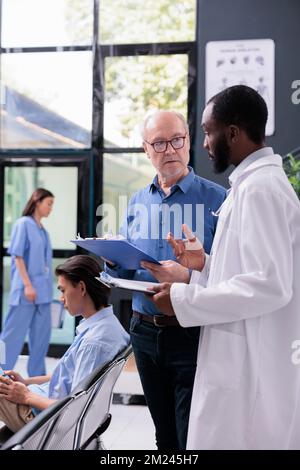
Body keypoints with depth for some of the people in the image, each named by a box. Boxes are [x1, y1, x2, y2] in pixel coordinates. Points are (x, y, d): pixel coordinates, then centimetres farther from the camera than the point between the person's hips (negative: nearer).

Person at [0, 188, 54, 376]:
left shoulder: (43, 230, 15)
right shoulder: (23, 224, -6)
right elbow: (18, 255, -11)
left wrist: (47, 287, 15)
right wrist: (27, 284, -17)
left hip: (43, 290, 8)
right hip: (27, 289, -7)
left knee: (42, 334, 8)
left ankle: (37, 375, 16)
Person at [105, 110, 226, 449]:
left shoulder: (215, 199, -6)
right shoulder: (137, 202, 9)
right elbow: (124, 270, 13)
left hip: (192, 333, -5)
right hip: (145, 331, 5)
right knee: (164, 436, 19)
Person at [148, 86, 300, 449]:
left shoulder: (259, 188, -17)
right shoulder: (258, 183, 14)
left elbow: (270, 285, -25)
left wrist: (184, 300, -18)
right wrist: (205, 265, 10)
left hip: (250, 370, -10)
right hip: (245, 364, 10)